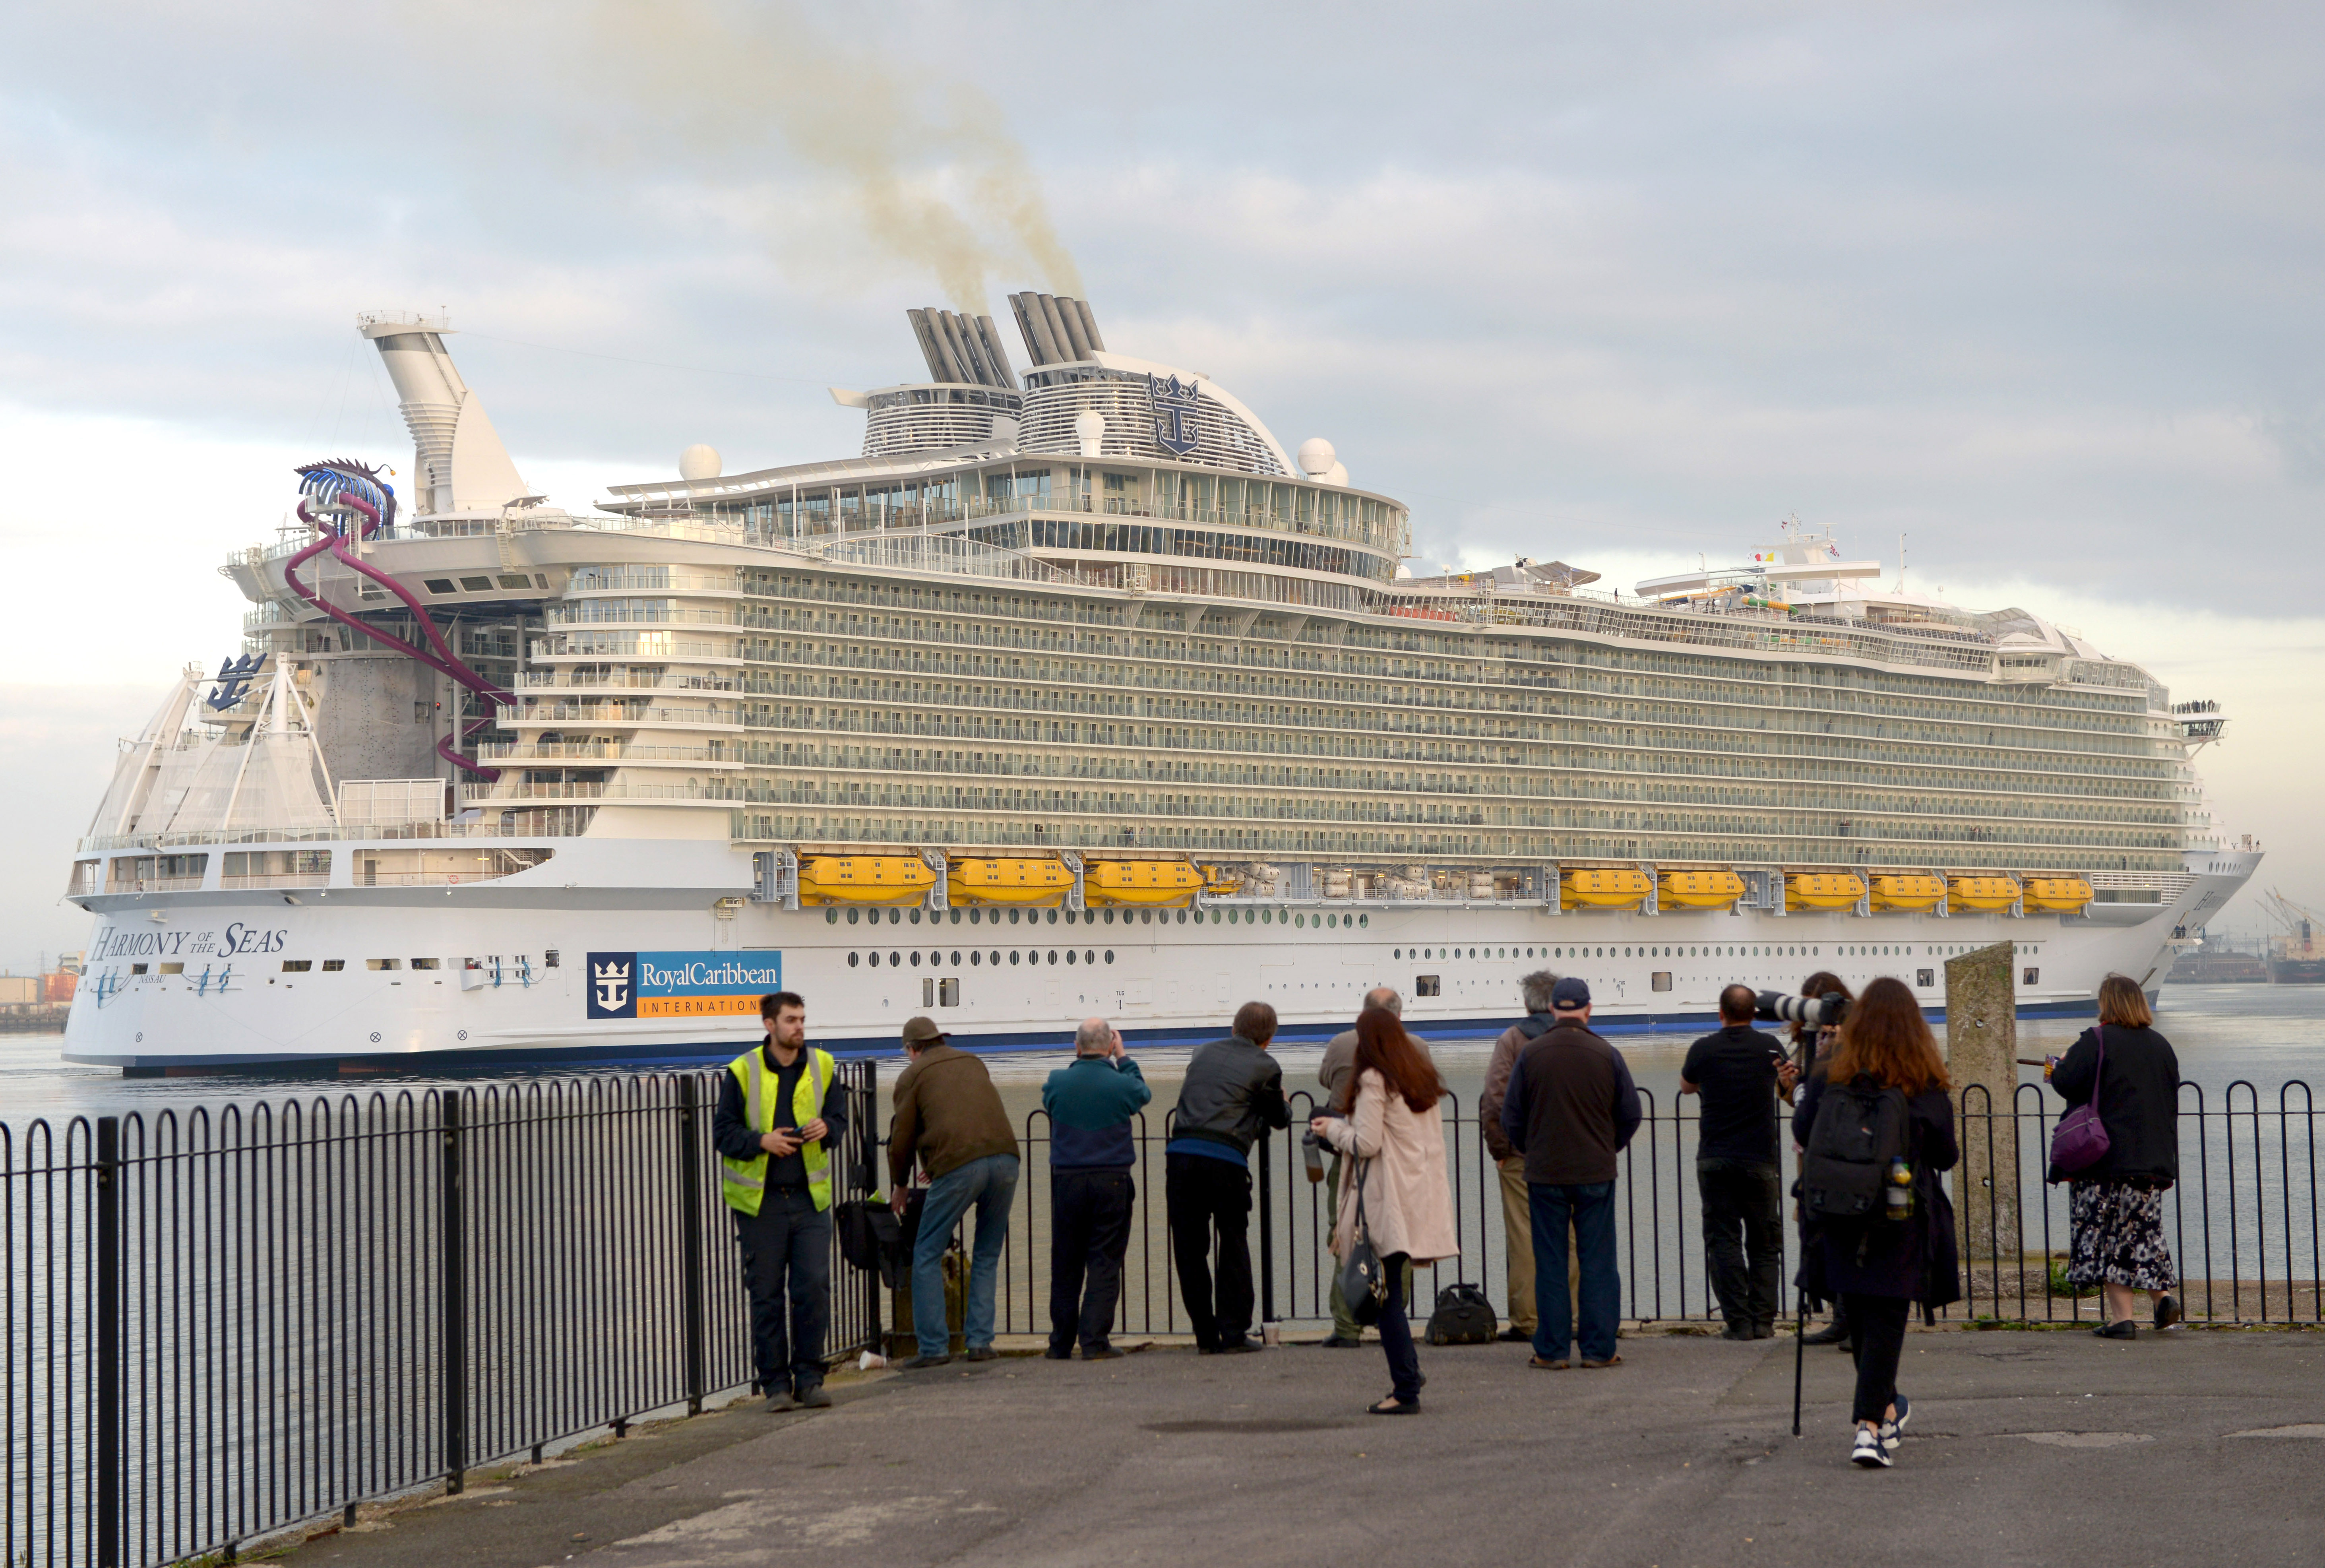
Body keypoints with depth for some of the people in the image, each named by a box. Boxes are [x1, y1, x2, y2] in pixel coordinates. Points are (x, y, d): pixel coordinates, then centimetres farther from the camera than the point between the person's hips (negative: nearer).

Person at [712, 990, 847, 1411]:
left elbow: (840, 1119, 13)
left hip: (810, 1198, 2)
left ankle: (809, 1379, 6)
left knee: (814, 1288, -4)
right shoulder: (742, 1072, -3)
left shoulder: (821, 1067, 5)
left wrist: (826, 1128, -10)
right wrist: (761, 1142, -18)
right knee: (767, 1294, 3)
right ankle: (775, 1384, 12)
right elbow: (723, 1132, -1)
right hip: (760, 1200, -2)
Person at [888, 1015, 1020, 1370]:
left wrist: (900, 1186, 29)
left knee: (927, 1256, 6)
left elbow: (902, 1138, 12)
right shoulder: (972, 1063, 27)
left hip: (958, 1166, -5)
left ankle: (933, 1346, 2)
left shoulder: (913, 1075, 12)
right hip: (1005, 1157, 5)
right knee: (987, 1256, 17)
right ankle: (980, 1341, 12)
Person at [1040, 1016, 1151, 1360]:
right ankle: (1095, 1341, -5)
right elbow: (1143, 1093, 17)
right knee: (1104, 1265, 1)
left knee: (1065, 1265, 10)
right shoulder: (1122, 1085, -7)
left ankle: (1061, 1344, 13)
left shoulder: (1057, 1083, -3)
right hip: (1111, 1182, -2)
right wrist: (1123, 1058, 24)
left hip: (1067, 1181, 2)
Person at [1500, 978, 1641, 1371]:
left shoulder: (1530, 1055, -4)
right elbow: (1631, 1115, 5)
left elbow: (1511, 1118, 2)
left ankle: (1552, 1350, 6)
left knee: (1550, 1263, 5)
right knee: (1598, 1261, 6)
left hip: (1545, 1174, 0)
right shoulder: (1606, 1055, -4)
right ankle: (1598, 1348, 5)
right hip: (1597, 1173, 0)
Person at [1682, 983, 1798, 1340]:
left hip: (1715, 1160, -1)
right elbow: (1788, 1085, 23)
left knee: (1723, 1241, 2)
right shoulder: (1770, 1047, 1)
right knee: (1763, 1243, 10)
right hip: (1759, 1160, 1)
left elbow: (1686, 1086, 19)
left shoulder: (1703, 1049, -3)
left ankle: (1738, 1322, -4)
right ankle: (1763, 1320, 4)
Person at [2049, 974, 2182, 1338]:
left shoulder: (2096, 1042, -10)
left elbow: (2065, 1082, -18)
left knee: (2105, 1238, -1)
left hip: (2106, 1157, -6)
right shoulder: (2161, 1046, 9)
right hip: (2152, 1159, 6)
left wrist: (2061, 1064, 4)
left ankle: (2122, 1318, -5)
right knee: (2142, 1231, 18)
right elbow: (2171, 1099, 15)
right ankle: (2163, 1294, 4)